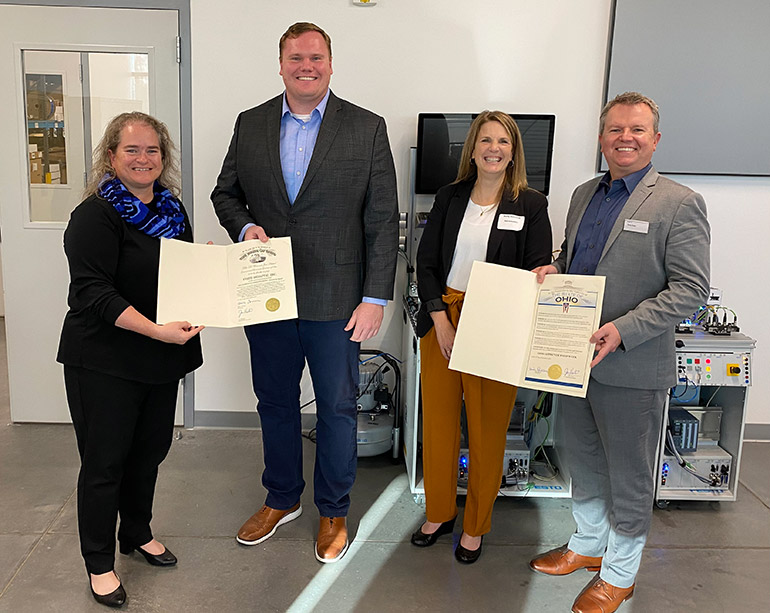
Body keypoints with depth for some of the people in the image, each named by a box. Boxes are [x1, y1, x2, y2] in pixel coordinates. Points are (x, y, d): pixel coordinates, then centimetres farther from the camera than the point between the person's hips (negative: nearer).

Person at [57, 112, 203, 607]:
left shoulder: (172, 207, 9)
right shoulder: (96, 214, -13)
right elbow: (93, 291, -21)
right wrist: (156, 330, -30)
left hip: (162, 358, 7)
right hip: (104, 361, -6)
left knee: (151, 448, 17)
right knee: (105, 461, 5)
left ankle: (138, 533, 40)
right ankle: (100, 563, 23)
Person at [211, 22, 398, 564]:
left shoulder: (368, 129, -4)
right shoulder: (251, 124, 6)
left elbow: (383, 221, -6)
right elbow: (225, 192, 14)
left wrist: (376, 299, -10)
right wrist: (245, 228, -9)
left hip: (336, 302, -3)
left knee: (337, 409, 10)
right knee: (275, 402, 17)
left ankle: (333, 512, 32)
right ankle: (282, 498, 40)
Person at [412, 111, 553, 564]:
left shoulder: (531, 204, -1)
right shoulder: (450, 197, 7)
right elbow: (426, 262, 5)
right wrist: (440, 319, -8)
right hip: (440, 322, 3)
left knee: (488, 431, 6)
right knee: (438, 422, 11)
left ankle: (476, 526, 26)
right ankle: (439, 514, 32)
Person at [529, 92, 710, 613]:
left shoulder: (680, 204, -10)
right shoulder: (583, 195, 10)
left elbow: (691, 289, -15)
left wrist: (623, 329, -25)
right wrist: (552, 271, -1)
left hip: (632, 368, -6)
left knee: (628, 475, 10)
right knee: (584, 463, 21)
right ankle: (588, 545, 42)